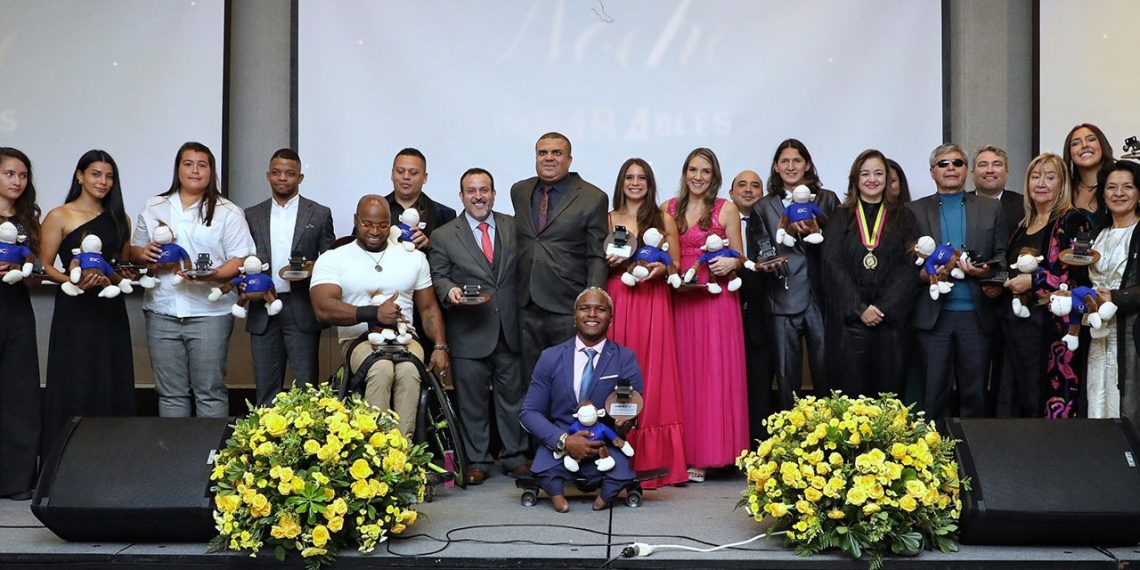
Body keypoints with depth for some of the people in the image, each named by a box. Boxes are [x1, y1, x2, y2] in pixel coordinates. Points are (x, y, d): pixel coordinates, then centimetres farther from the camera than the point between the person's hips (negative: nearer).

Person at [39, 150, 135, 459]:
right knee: (74, 389, -4)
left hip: (111, 311, 4)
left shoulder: (120, 218, 14)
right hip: (74, 310, -4)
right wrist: (71, 280, -21)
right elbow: (45, 266, -4)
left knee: (112, 388, 3)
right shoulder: (59, 217, 0)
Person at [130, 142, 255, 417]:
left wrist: (212, 275, -21)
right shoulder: (153, 208, 14)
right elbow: (134, 250, 20)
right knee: (170, 392, 8)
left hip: (209, 313, -3)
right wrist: (143, 254, -4)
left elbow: (241, 260, -3)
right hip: (162, 311, 3)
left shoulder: (227, 212, 3)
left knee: (210, 391, -1)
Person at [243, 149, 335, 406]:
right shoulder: (252, 215, 12)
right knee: (266, 388, 7)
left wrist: (314, 269, -14)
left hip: (302, 310, -2)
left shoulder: (319, 214, 6)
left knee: (305, 387, -2)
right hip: (263, 311, 2)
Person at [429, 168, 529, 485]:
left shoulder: (514, 227, 9)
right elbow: (437, 276, 5)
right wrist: (450, 290, -17)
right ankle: (477, 461, 16)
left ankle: (515, 457, 22)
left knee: (513, 395, 9)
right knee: (472, 401, 4)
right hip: (469, 333, -2)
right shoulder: (443, 236, 4)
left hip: (511, 329, 2)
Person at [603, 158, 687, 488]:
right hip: (618, 301, 1)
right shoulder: (608, 219, 12)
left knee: (653, 377, -4)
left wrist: (661, 268, -11)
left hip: (654, 303, -1)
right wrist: (610, 262, -7)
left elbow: (677, 265, 9)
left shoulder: (664, 220, 10)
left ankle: (655, 459, 0)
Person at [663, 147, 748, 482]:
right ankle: (682, 451, 7)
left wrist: (729, 263, -15)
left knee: (712, 373, -3)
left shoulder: (726, 209, 4)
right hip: (678, 300, 3)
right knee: (682, 374, 3)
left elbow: (738, 259, 6)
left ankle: (705, 455, 1)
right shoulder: (668, 209, 12)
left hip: (716, 300, -3)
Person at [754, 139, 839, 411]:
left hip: (821, 297, 0)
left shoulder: (827, 199, 10)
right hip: (783, 299, 0)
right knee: (787, 376, 4)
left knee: (825, 373, 2)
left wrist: (818, 234, -10)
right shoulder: (765, 206, 10)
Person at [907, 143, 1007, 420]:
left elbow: (1003, 257, 9)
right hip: (933, 314, -1)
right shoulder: (916, 210, 9)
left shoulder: (991, 208, 12)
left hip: (976, 314, 1)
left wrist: (984, 272, -11)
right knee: (935, 392, 2)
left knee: (974, 393, 6)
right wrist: (924, 273, -15)